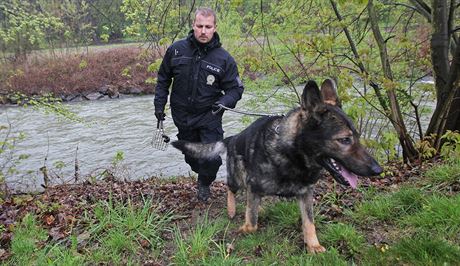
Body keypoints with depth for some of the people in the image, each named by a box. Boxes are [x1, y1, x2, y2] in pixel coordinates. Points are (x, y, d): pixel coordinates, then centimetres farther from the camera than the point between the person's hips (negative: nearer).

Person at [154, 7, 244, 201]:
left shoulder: (224, 58, -11)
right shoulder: (176, 49, -6)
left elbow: (236, 89, -5)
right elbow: (163, 78, 7)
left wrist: (224, 102, -25)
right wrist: (159, 104, 5)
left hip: (209, 116, -2)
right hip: (182, 116, 2)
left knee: (212, 158, -7)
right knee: (191, 156, 16)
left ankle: (205, 183, 25)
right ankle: (202, 176, 46)